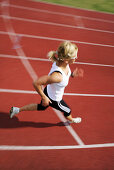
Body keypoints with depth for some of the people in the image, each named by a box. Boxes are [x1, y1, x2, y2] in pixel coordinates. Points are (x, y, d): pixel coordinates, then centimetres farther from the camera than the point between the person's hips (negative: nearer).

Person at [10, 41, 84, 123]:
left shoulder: (60, 62, -22)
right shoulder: (57, 76, -45)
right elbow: (36, 83, -39)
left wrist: (72, 74, -13)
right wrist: (44, 97, -26)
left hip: (48, 91, 7)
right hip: (53, 99, -7)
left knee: (41, 107, 35)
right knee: (68, 111, 25)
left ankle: (17, 110, 48)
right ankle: (70, 120, 63)